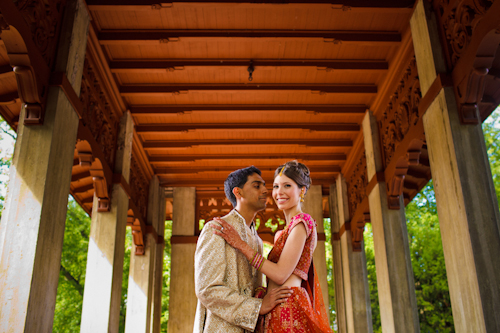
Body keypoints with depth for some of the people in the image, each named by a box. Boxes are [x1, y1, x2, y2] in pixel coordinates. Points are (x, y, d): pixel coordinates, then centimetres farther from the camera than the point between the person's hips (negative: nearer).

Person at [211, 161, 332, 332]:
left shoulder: (302, 221, -9)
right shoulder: (282, 233, 19)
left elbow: (281, 274, -16)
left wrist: (240, 244, -13)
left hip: (288, 307, -9)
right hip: (277, 310, 9)